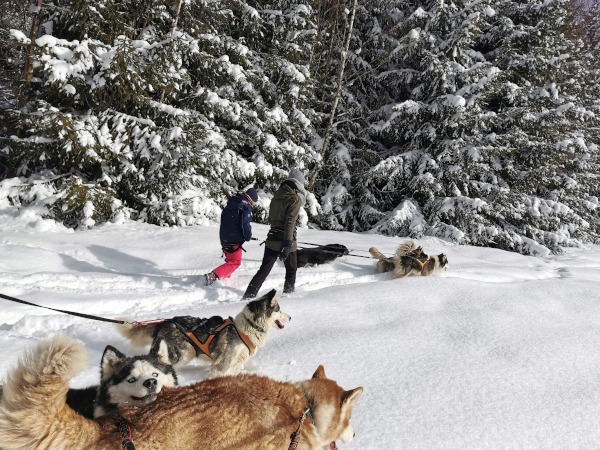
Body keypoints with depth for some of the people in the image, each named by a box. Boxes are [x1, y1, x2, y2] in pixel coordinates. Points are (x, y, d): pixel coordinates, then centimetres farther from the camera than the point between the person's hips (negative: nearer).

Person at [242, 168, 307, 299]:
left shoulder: (276, 196, 9)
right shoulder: (295, 199, -13)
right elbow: (290, 223, -20)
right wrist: (287, 245, -21)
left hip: (272, 239, 6)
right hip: (285, 240, -6)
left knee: (264, 269, 7)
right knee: (291, 270, 17)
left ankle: (248, 296, -2)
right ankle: (288, 294, 26)